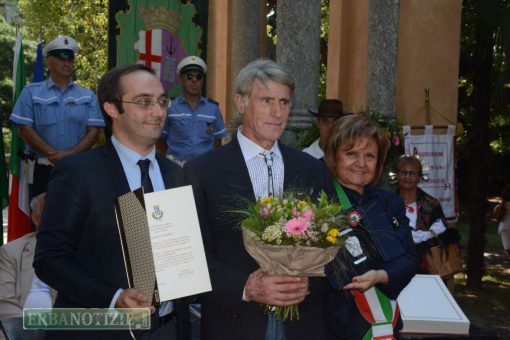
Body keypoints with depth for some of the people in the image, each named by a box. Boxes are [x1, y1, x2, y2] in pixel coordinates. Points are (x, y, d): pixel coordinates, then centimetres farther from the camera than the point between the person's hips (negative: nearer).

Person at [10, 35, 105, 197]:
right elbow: (25, 129, -1)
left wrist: (70, 155, -14)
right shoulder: (32, 92, 6)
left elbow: (94, 131, 1)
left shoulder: (87, 96, 9)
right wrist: (52, 154, -14)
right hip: (42, 169, -1)